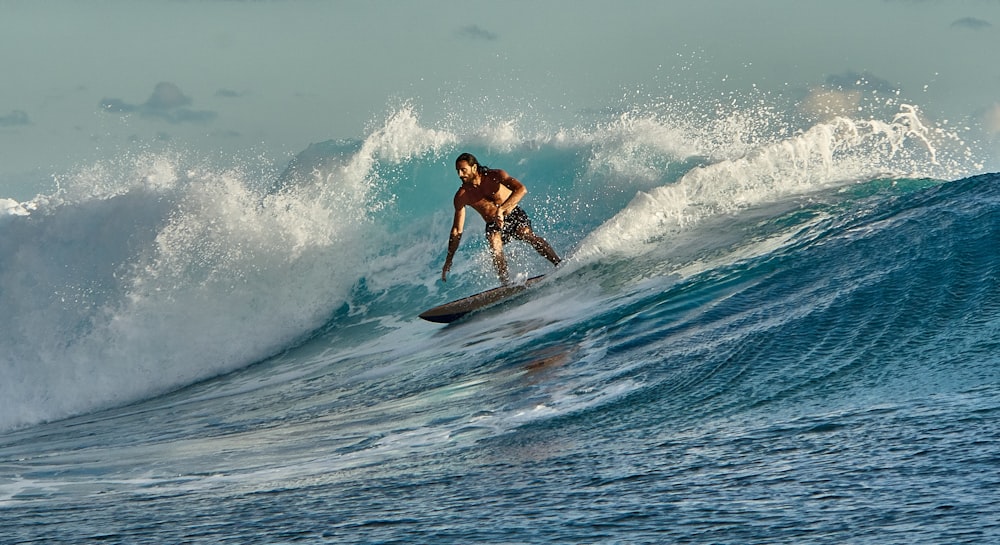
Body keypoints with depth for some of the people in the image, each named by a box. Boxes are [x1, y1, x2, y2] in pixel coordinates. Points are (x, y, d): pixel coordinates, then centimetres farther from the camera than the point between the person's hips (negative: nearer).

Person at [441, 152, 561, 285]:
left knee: (527, 235, -30)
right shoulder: (461, 196, -9)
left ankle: (559, 264, -28)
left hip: (514, 215, -2)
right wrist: (448, 260, -7)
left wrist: (501, 209, -45)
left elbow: (521, 189, -32)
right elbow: (457, 230, -3)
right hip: (493, 225, 2)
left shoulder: (494, 176, -17)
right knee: (494, 244, -30)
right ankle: (506, 283, -36)